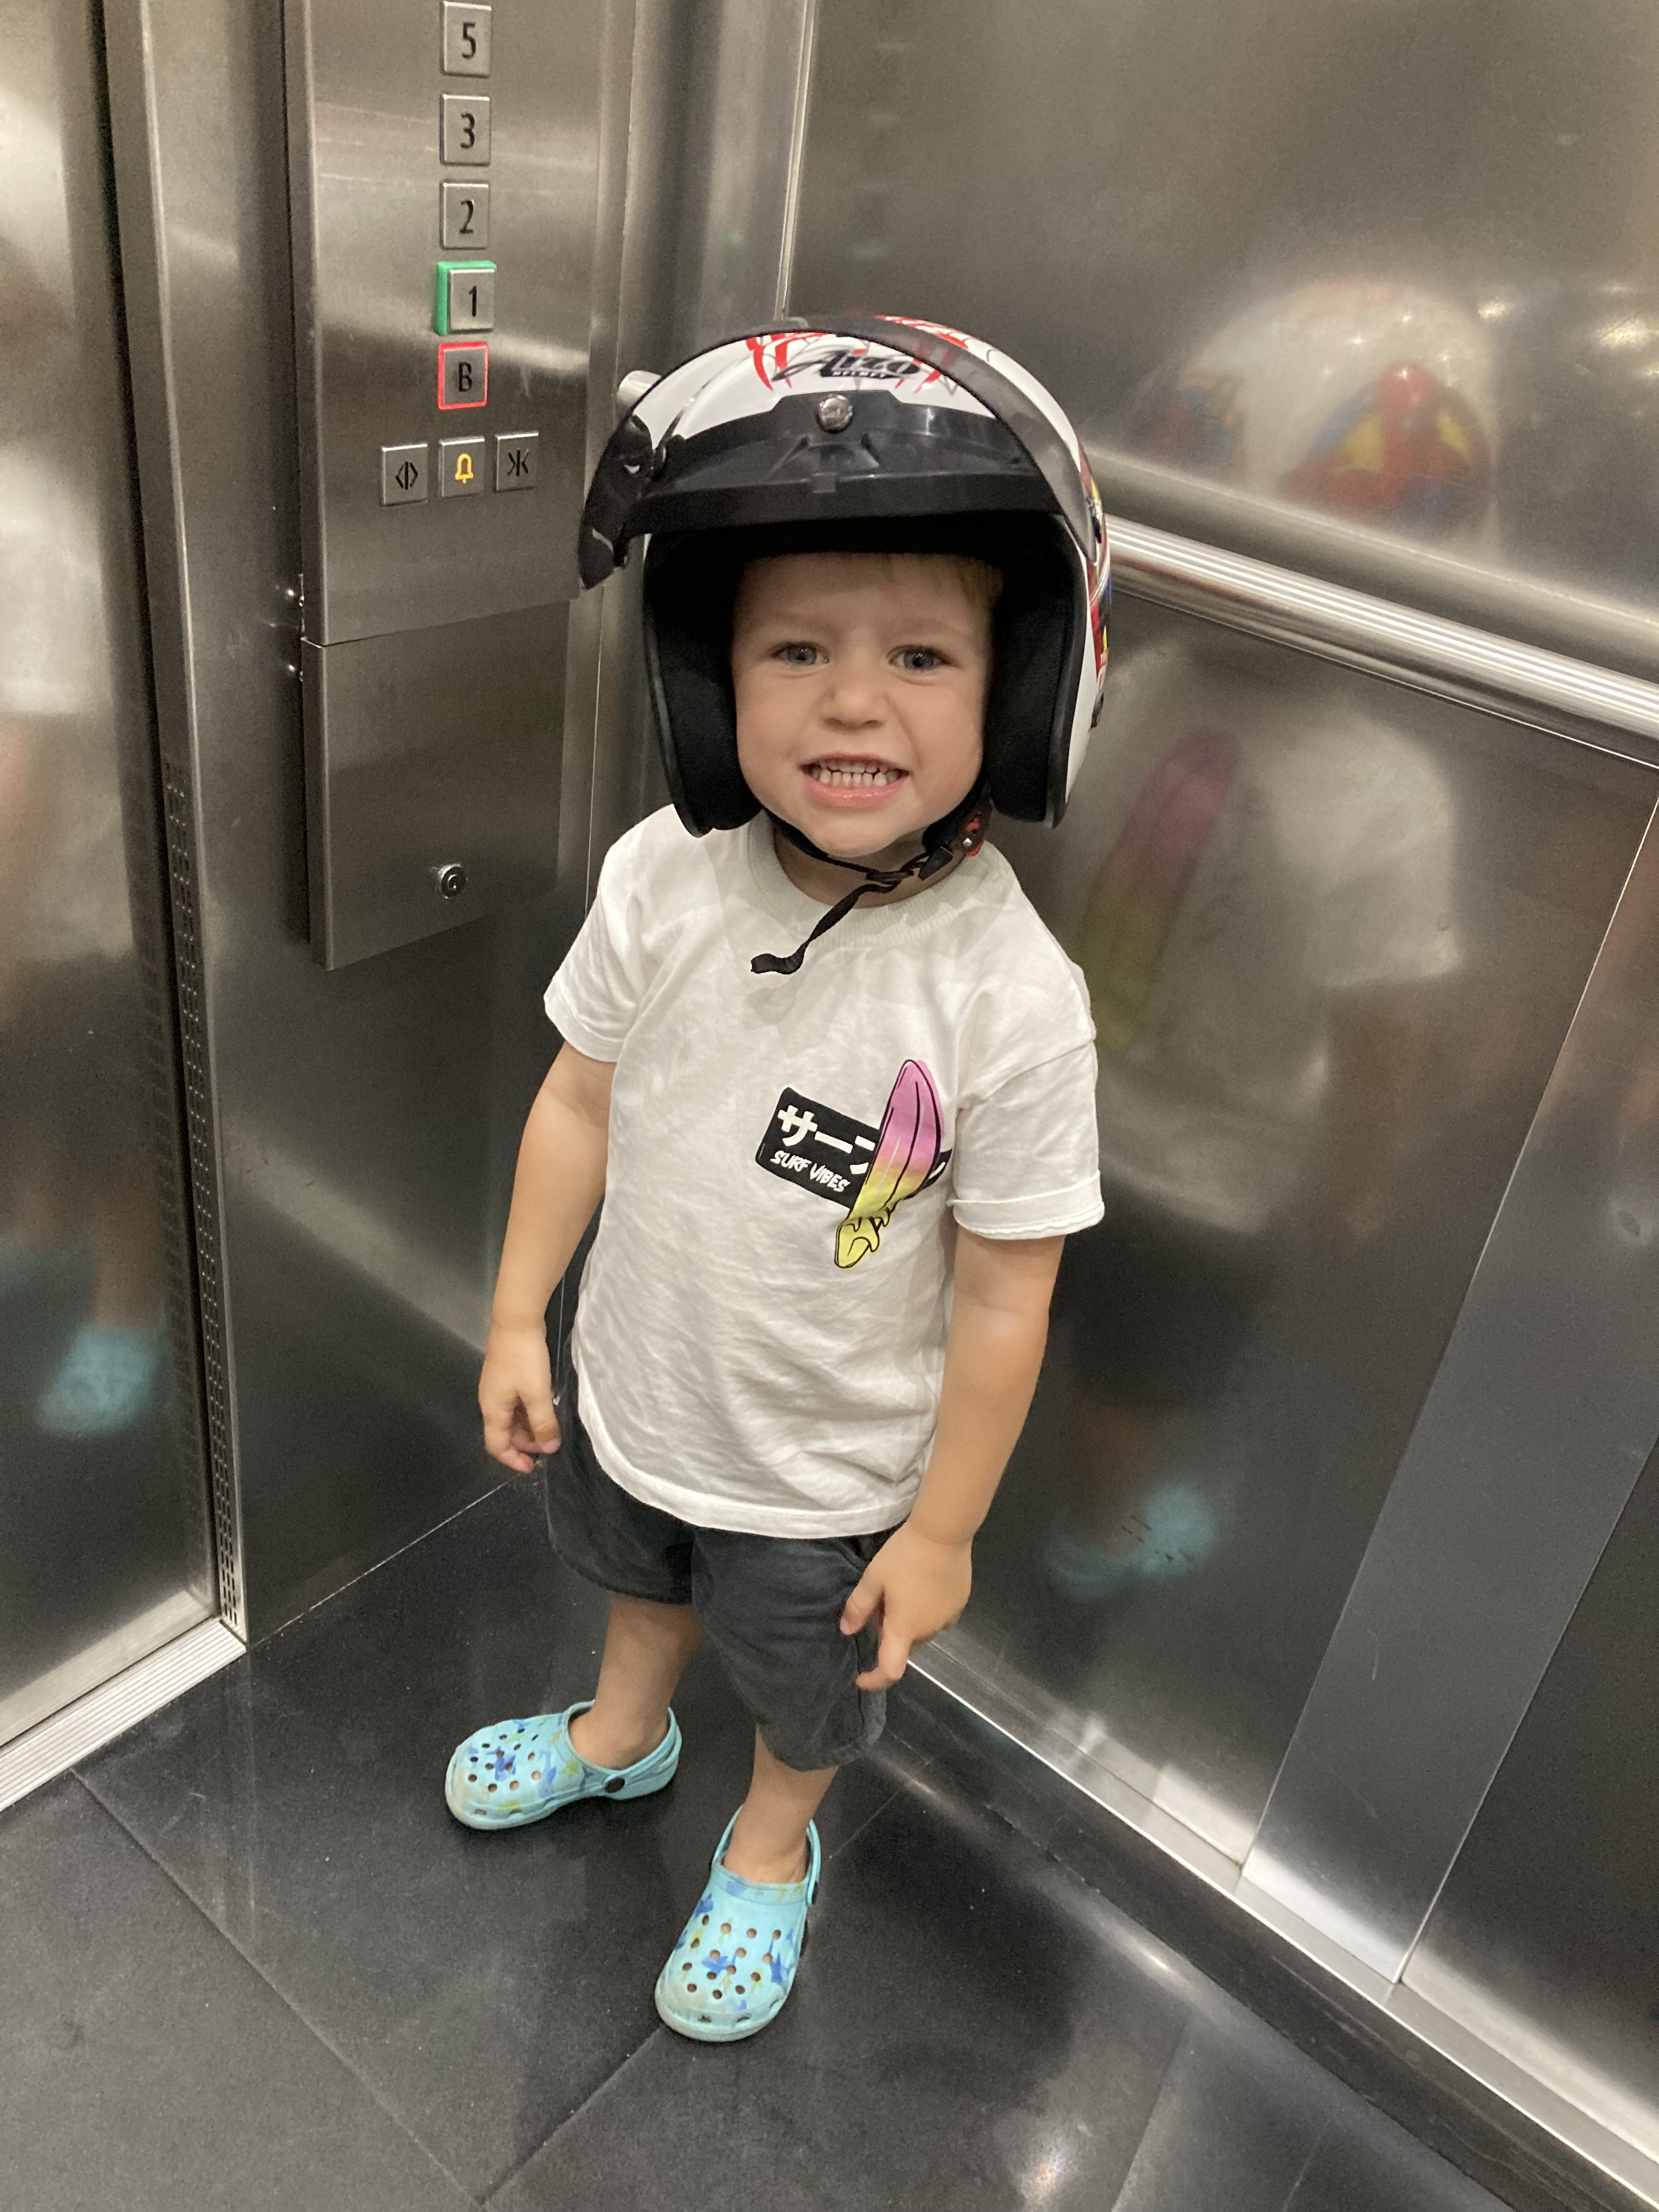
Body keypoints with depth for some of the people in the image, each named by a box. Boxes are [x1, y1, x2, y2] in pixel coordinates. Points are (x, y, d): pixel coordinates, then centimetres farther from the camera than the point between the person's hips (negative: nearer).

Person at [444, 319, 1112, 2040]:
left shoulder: (1008, 1000, -31)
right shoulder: (660, 880, -21)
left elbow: (1002, 1296, -21)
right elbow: (582, 1102, -6)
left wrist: (941, 1529, -12)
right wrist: (519, 1320, 0)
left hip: (827, 1468, -3)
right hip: (630, 1387, 4)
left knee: (803, 1683, 26)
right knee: (635, 1567, 35)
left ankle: (770, 1846, 60)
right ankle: (622, 1732, 69)